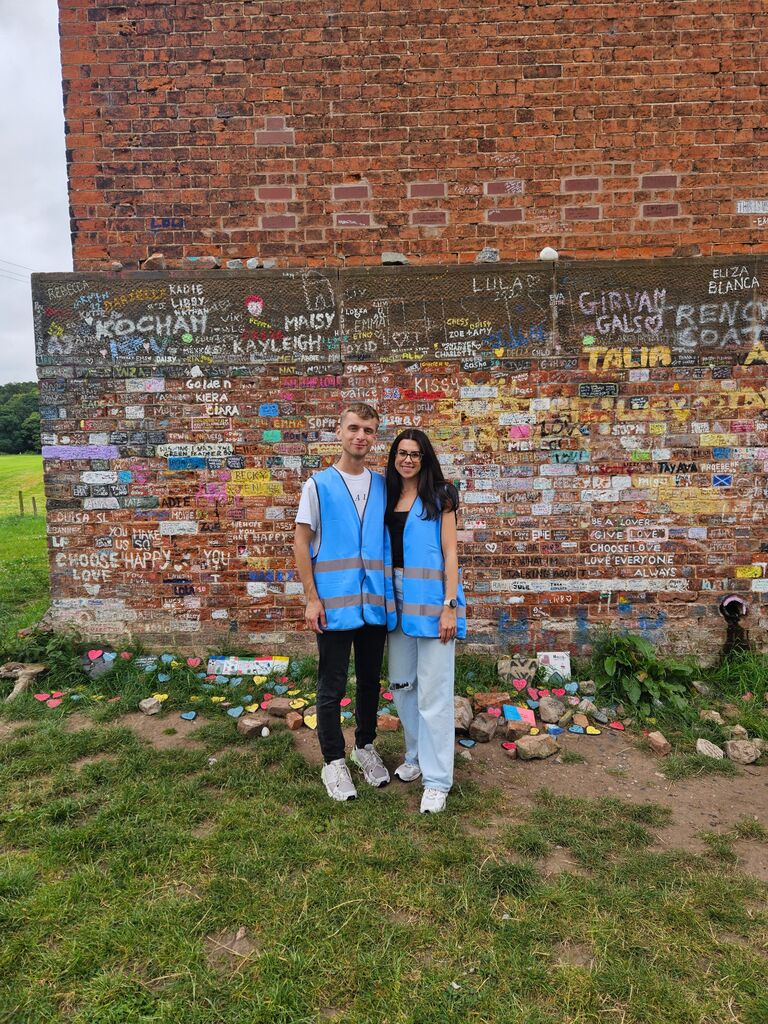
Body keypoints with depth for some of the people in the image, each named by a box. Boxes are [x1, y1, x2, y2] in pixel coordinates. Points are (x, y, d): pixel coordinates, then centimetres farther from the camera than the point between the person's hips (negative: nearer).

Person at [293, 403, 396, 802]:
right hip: (334, 604, -3)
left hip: (375, 603, 4)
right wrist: (312, 599, -10)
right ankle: (334, 761, 22)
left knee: (370, 680, 16)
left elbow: (391, 542, 12)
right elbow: (301, 543, -4)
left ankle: (365, 746, 36)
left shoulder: (382, 486, 7)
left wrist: (392, 592, 6)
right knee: (331, 687, 6)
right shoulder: (318, 485, -3)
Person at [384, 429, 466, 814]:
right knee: (401, 683, 13)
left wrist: (449, 606, -14)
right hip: (397, 596, 6)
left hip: (431, 597, -5)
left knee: (433, 690, -3)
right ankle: (416, 755, 32)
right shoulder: (388, 498, 12)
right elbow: (385, 550, 13)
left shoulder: (439, 498, -3)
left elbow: (450, 554, -7)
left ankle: (437, 779, 7)